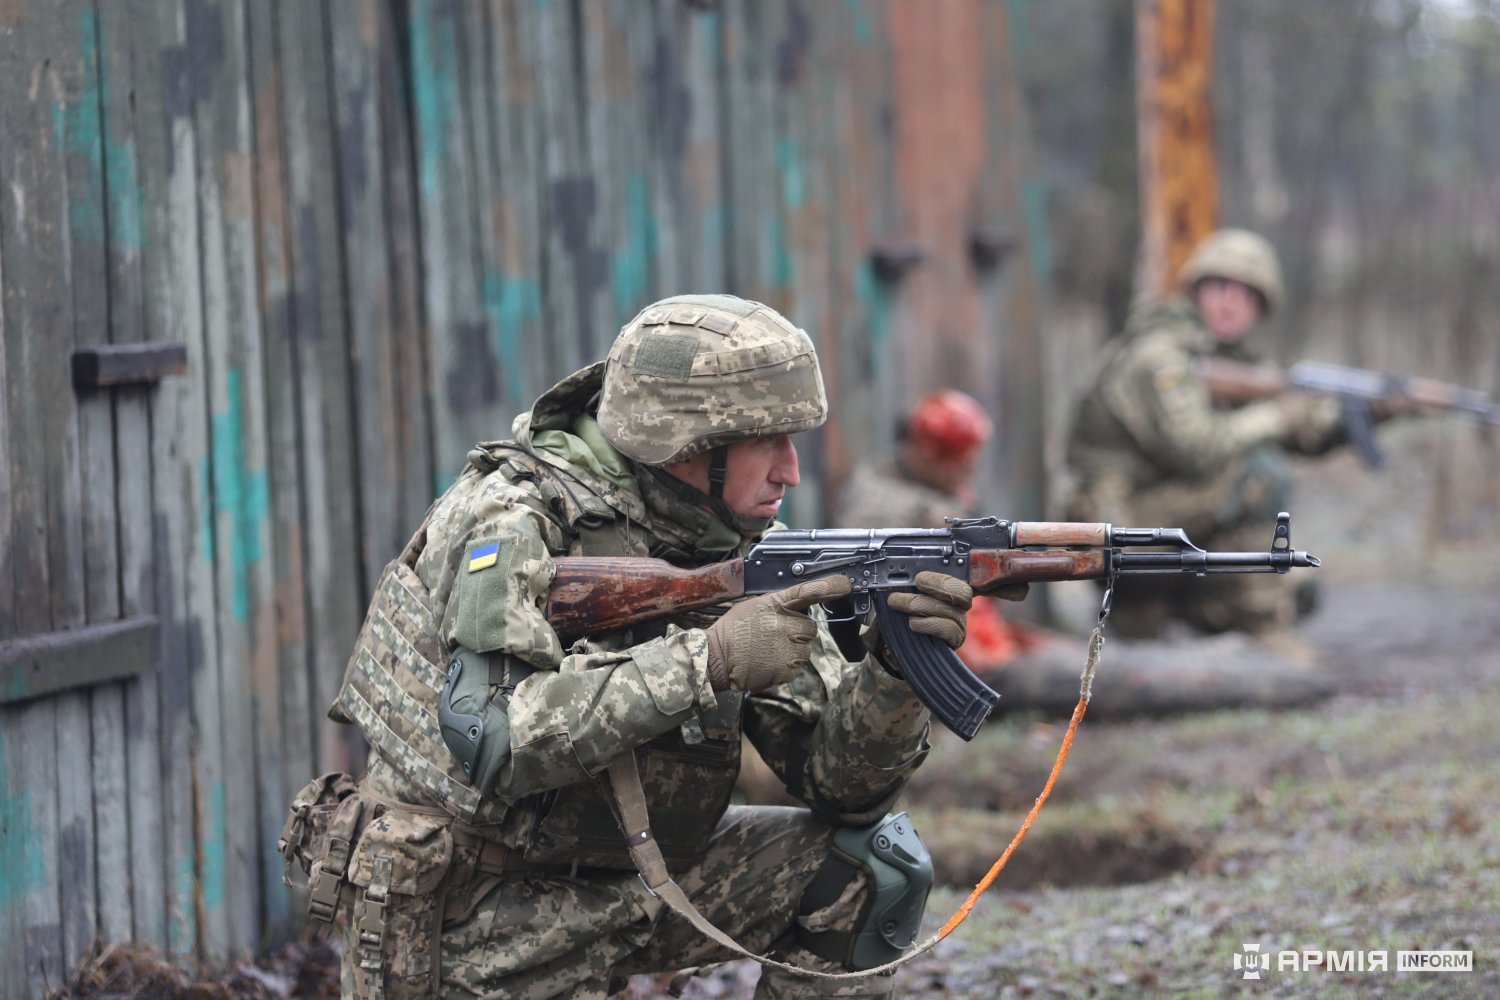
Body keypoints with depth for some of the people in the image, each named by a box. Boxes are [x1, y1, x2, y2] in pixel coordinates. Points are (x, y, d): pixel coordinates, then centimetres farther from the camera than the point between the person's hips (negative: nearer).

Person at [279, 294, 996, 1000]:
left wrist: (894, 671, -23)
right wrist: (709, 659, -35)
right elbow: (489, 740, -34)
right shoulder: (514, 520, -19)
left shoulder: (745, 553, 0)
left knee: (871, 861, 0)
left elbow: (837, 778, -2)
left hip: (618, 884, 7)